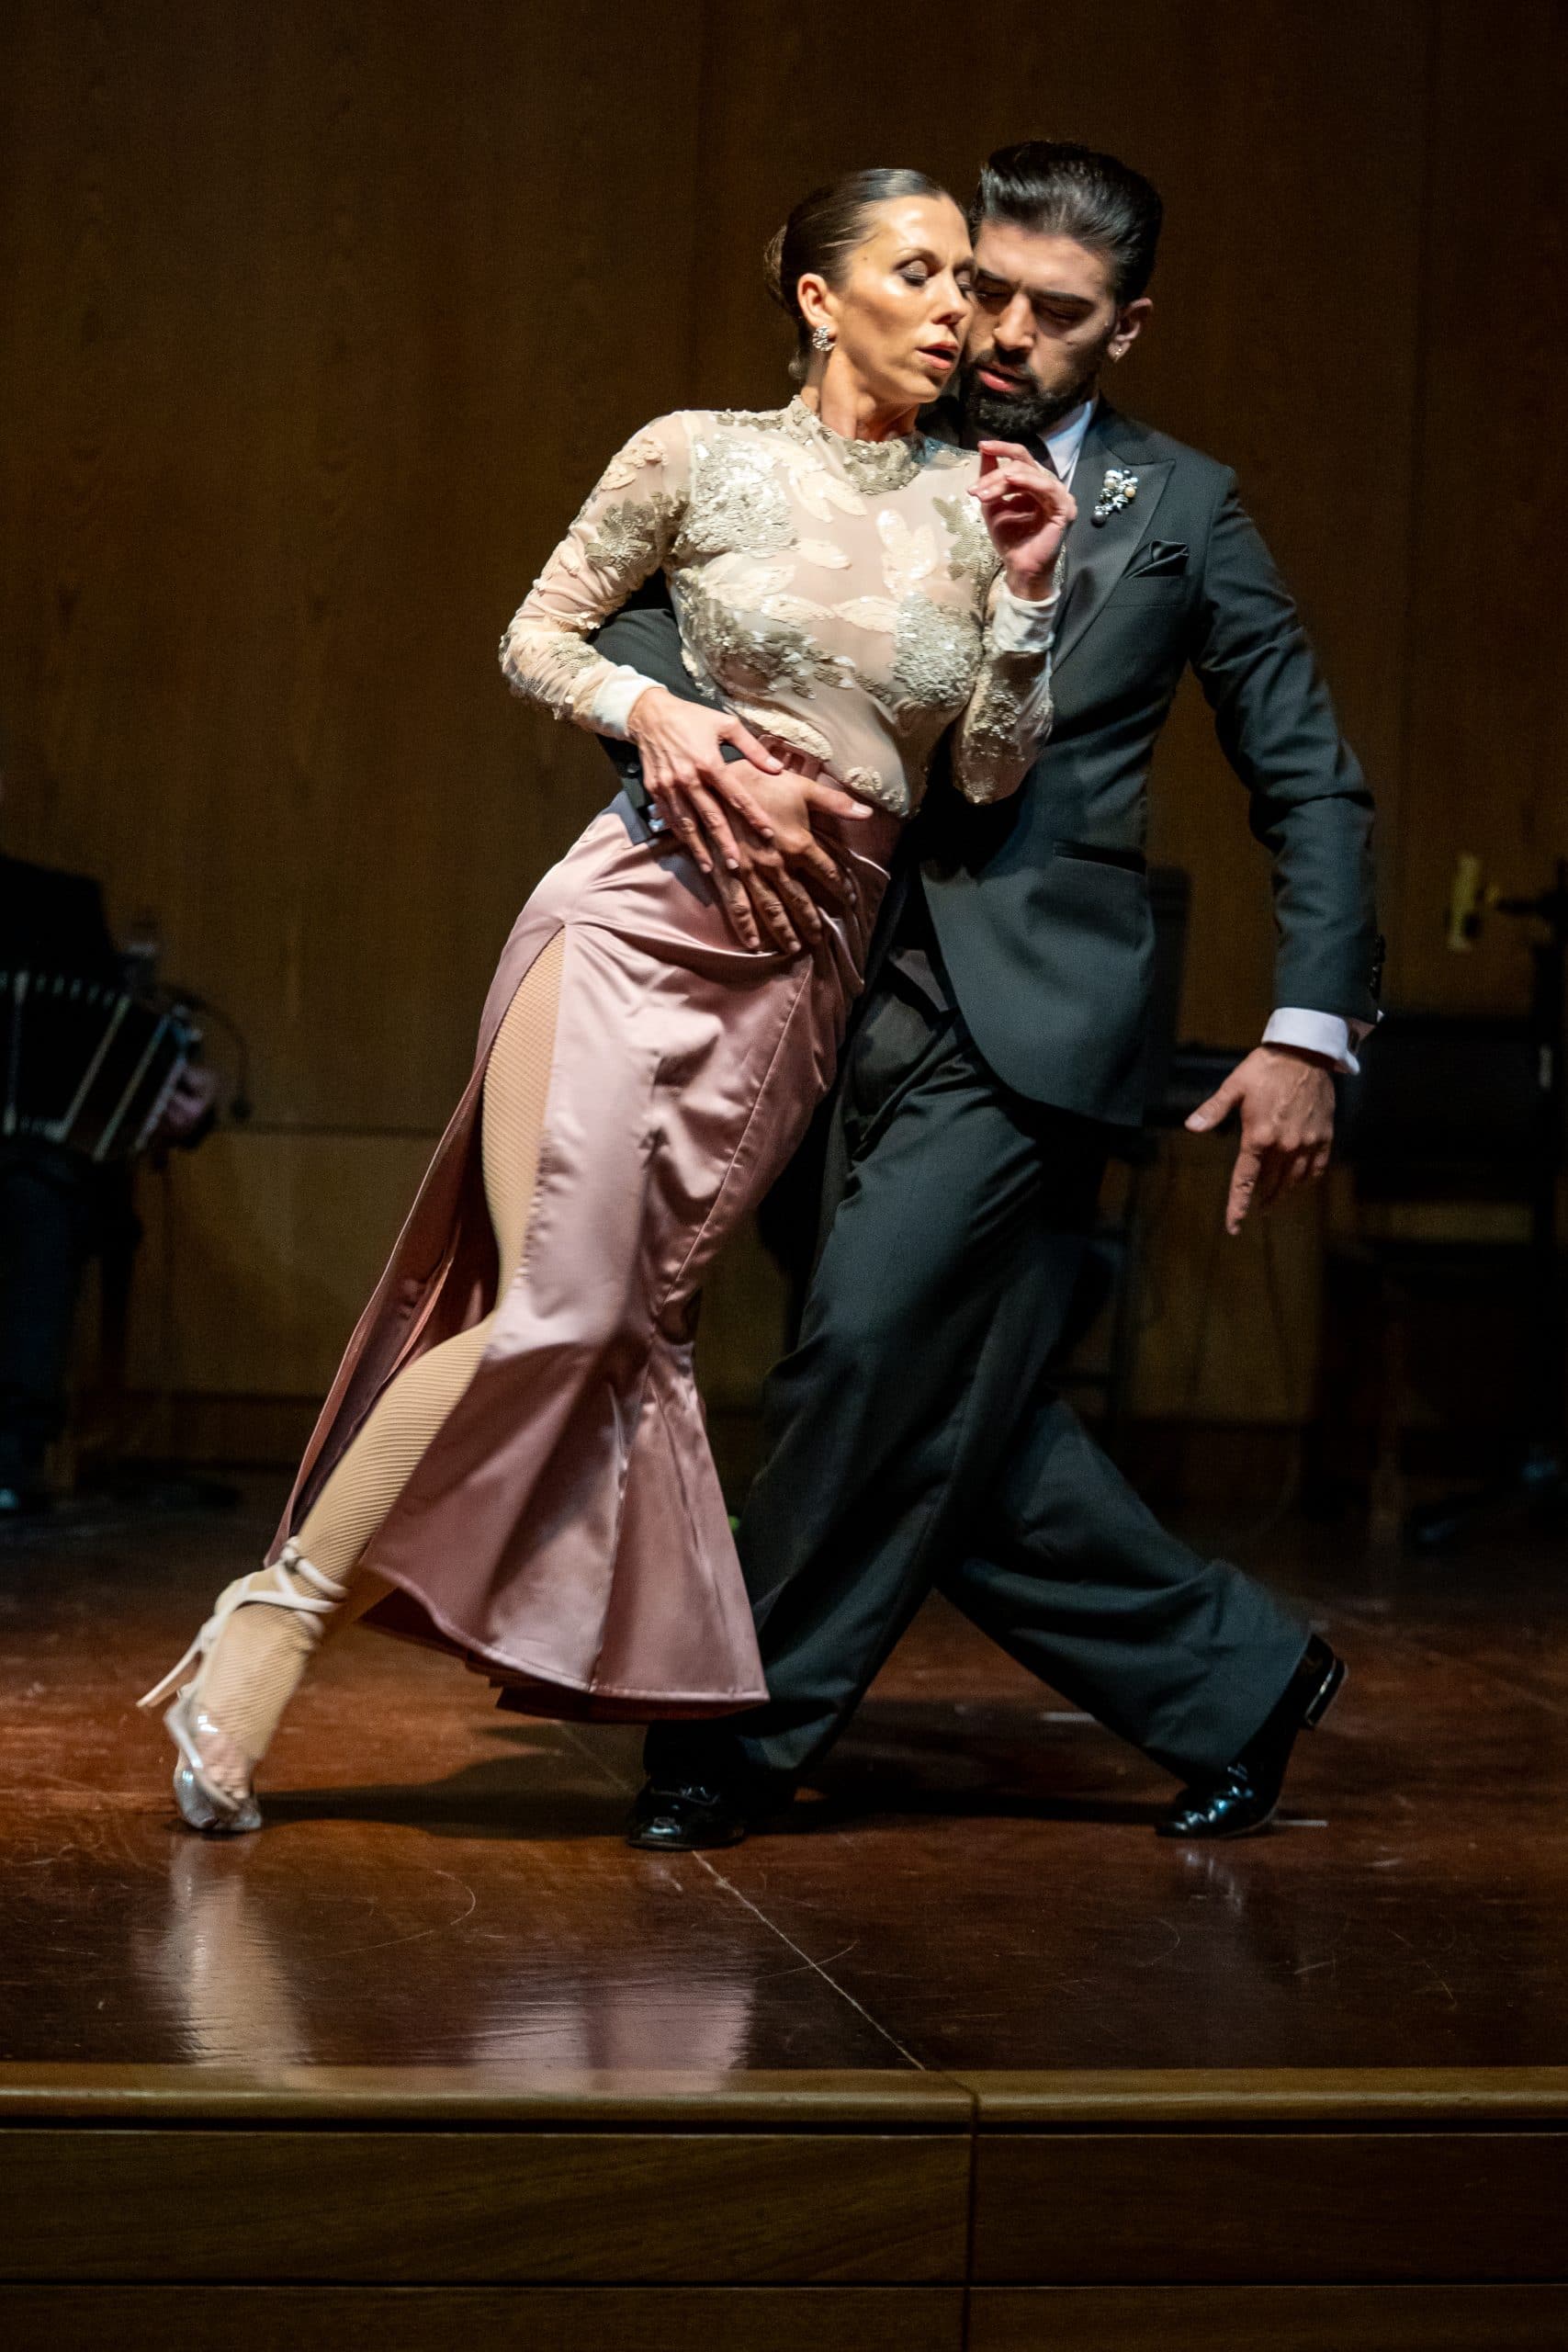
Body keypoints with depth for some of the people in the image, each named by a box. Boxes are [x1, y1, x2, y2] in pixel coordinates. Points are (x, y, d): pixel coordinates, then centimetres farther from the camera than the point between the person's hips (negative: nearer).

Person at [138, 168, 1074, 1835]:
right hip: (643, 910, -4)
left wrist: (1025, 590, -6)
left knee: (627, 1322, 2)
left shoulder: (974, 504, 9)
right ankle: (280, 1607, -3)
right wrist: (648, 709, -11)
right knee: (556, 1306, -15)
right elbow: (534, 641, 7)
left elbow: (989, 777, 6)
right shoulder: (699, 457, 0)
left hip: (807, 964, 4)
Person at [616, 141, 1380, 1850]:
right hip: (873, 992, 4)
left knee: (870, 1359, -11)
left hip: (1033, 1015, -4)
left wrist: (1311, 1029, -1)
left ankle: (746, 1733, 6)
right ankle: (1237, 1677, 22)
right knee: (949, 1421, 5)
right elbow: (633, 604, 0)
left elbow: (1313, 787, 10)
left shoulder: (1179, 512, 8)